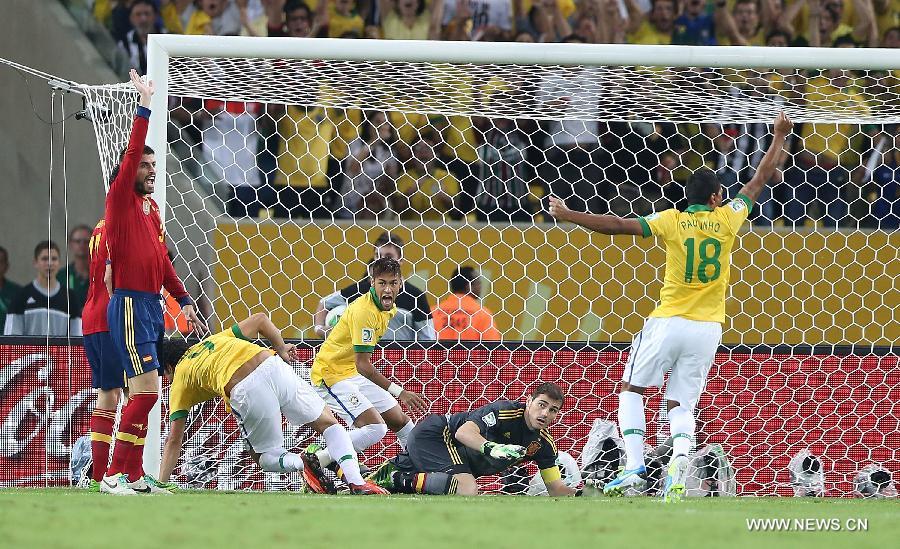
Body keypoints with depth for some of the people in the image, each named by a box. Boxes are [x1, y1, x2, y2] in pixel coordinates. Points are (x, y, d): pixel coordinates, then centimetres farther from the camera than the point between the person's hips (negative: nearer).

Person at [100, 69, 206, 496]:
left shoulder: (151, 207, 16)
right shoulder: (120, 200, -6)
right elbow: (132, 154, -18)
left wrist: (184, 302, 21)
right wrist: (144, 106, -20)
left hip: (152, 306, 8)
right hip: (130, 305, -8)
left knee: (143, 396, 8)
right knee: (146, 393, -15)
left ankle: (133, 477, 11)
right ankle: (113, 476, -13)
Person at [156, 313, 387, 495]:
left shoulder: (179, 382, 24)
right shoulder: (217, 338, 35)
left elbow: (174, 440, 20)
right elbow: (259, 319, 23)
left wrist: (162, 484, 24)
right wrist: (282, 350, 25)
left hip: (245, 391, -3)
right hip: (272, 366, 3)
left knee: (264, 457, 19)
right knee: (328, 424, 16)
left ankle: (300, 464, -14)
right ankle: (356, 482, -6)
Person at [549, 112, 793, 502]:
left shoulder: (672, 220, -6)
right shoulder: (727, 219, 1)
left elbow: (618, 225, -10)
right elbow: (760, 179, 13)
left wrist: (568, 215, -2)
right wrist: (779, 136, 25)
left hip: (669, 322, -2)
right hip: (708, 328, 2)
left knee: (630, 389, 12)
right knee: (681, 403, 9)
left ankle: (634, 468, -4)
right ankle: (679, 460, -20)